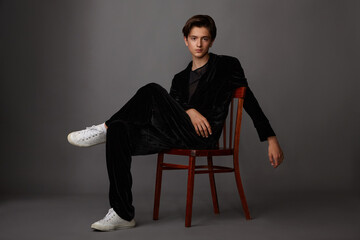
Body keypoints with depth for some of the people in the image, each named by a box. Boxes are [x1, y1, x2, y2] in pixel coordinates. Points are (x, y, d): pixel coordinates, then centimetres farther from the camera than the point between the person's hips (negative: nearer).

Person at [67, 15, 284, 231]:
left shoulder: (227, 65, 9)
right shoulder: (181, 78, 24)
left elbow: (251, 103, 6)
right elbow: (174, 104, 7)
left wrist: (272, 140, 0)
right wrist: (190, 111, -17)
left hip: (202, 137, -6)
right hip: (177, 135, 6)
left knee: (152, 91, -24)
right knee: (119, 132, -13)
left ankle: (104, 129, -8)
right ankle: (123, 215, -14)